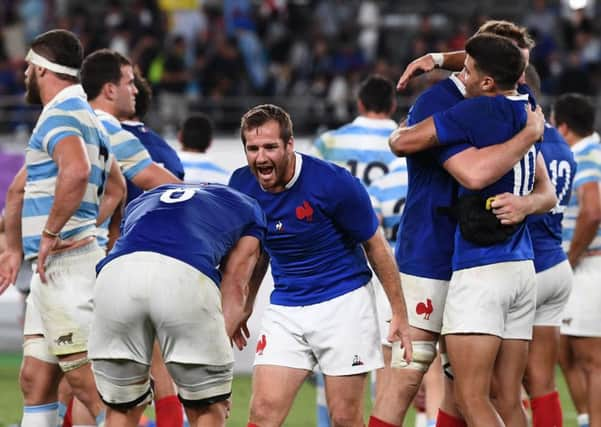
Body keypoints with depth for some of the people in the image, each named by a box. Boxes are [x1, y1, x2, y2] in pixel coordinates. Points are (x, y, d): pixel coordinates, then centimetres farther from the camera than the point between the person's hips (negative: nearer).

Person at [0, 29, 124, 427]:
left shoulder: (60, 114, -11)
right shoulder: (87, 117, 21)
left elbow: (76, 171, -33)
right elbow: (116, 189, 32)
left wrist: (51, 234, -22)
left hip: (66, 265, -10)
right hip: (53, 270, 10)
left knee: (90, 385, -11)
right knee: (35, 380, 10)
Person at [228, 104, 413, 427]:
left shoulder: (332, 183, -18)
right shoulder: (242, 186, -4)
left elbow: (375, 246, -6)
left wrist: (400, 313, -6)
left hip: (343, 301, -4)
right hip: (285, 308, 4)